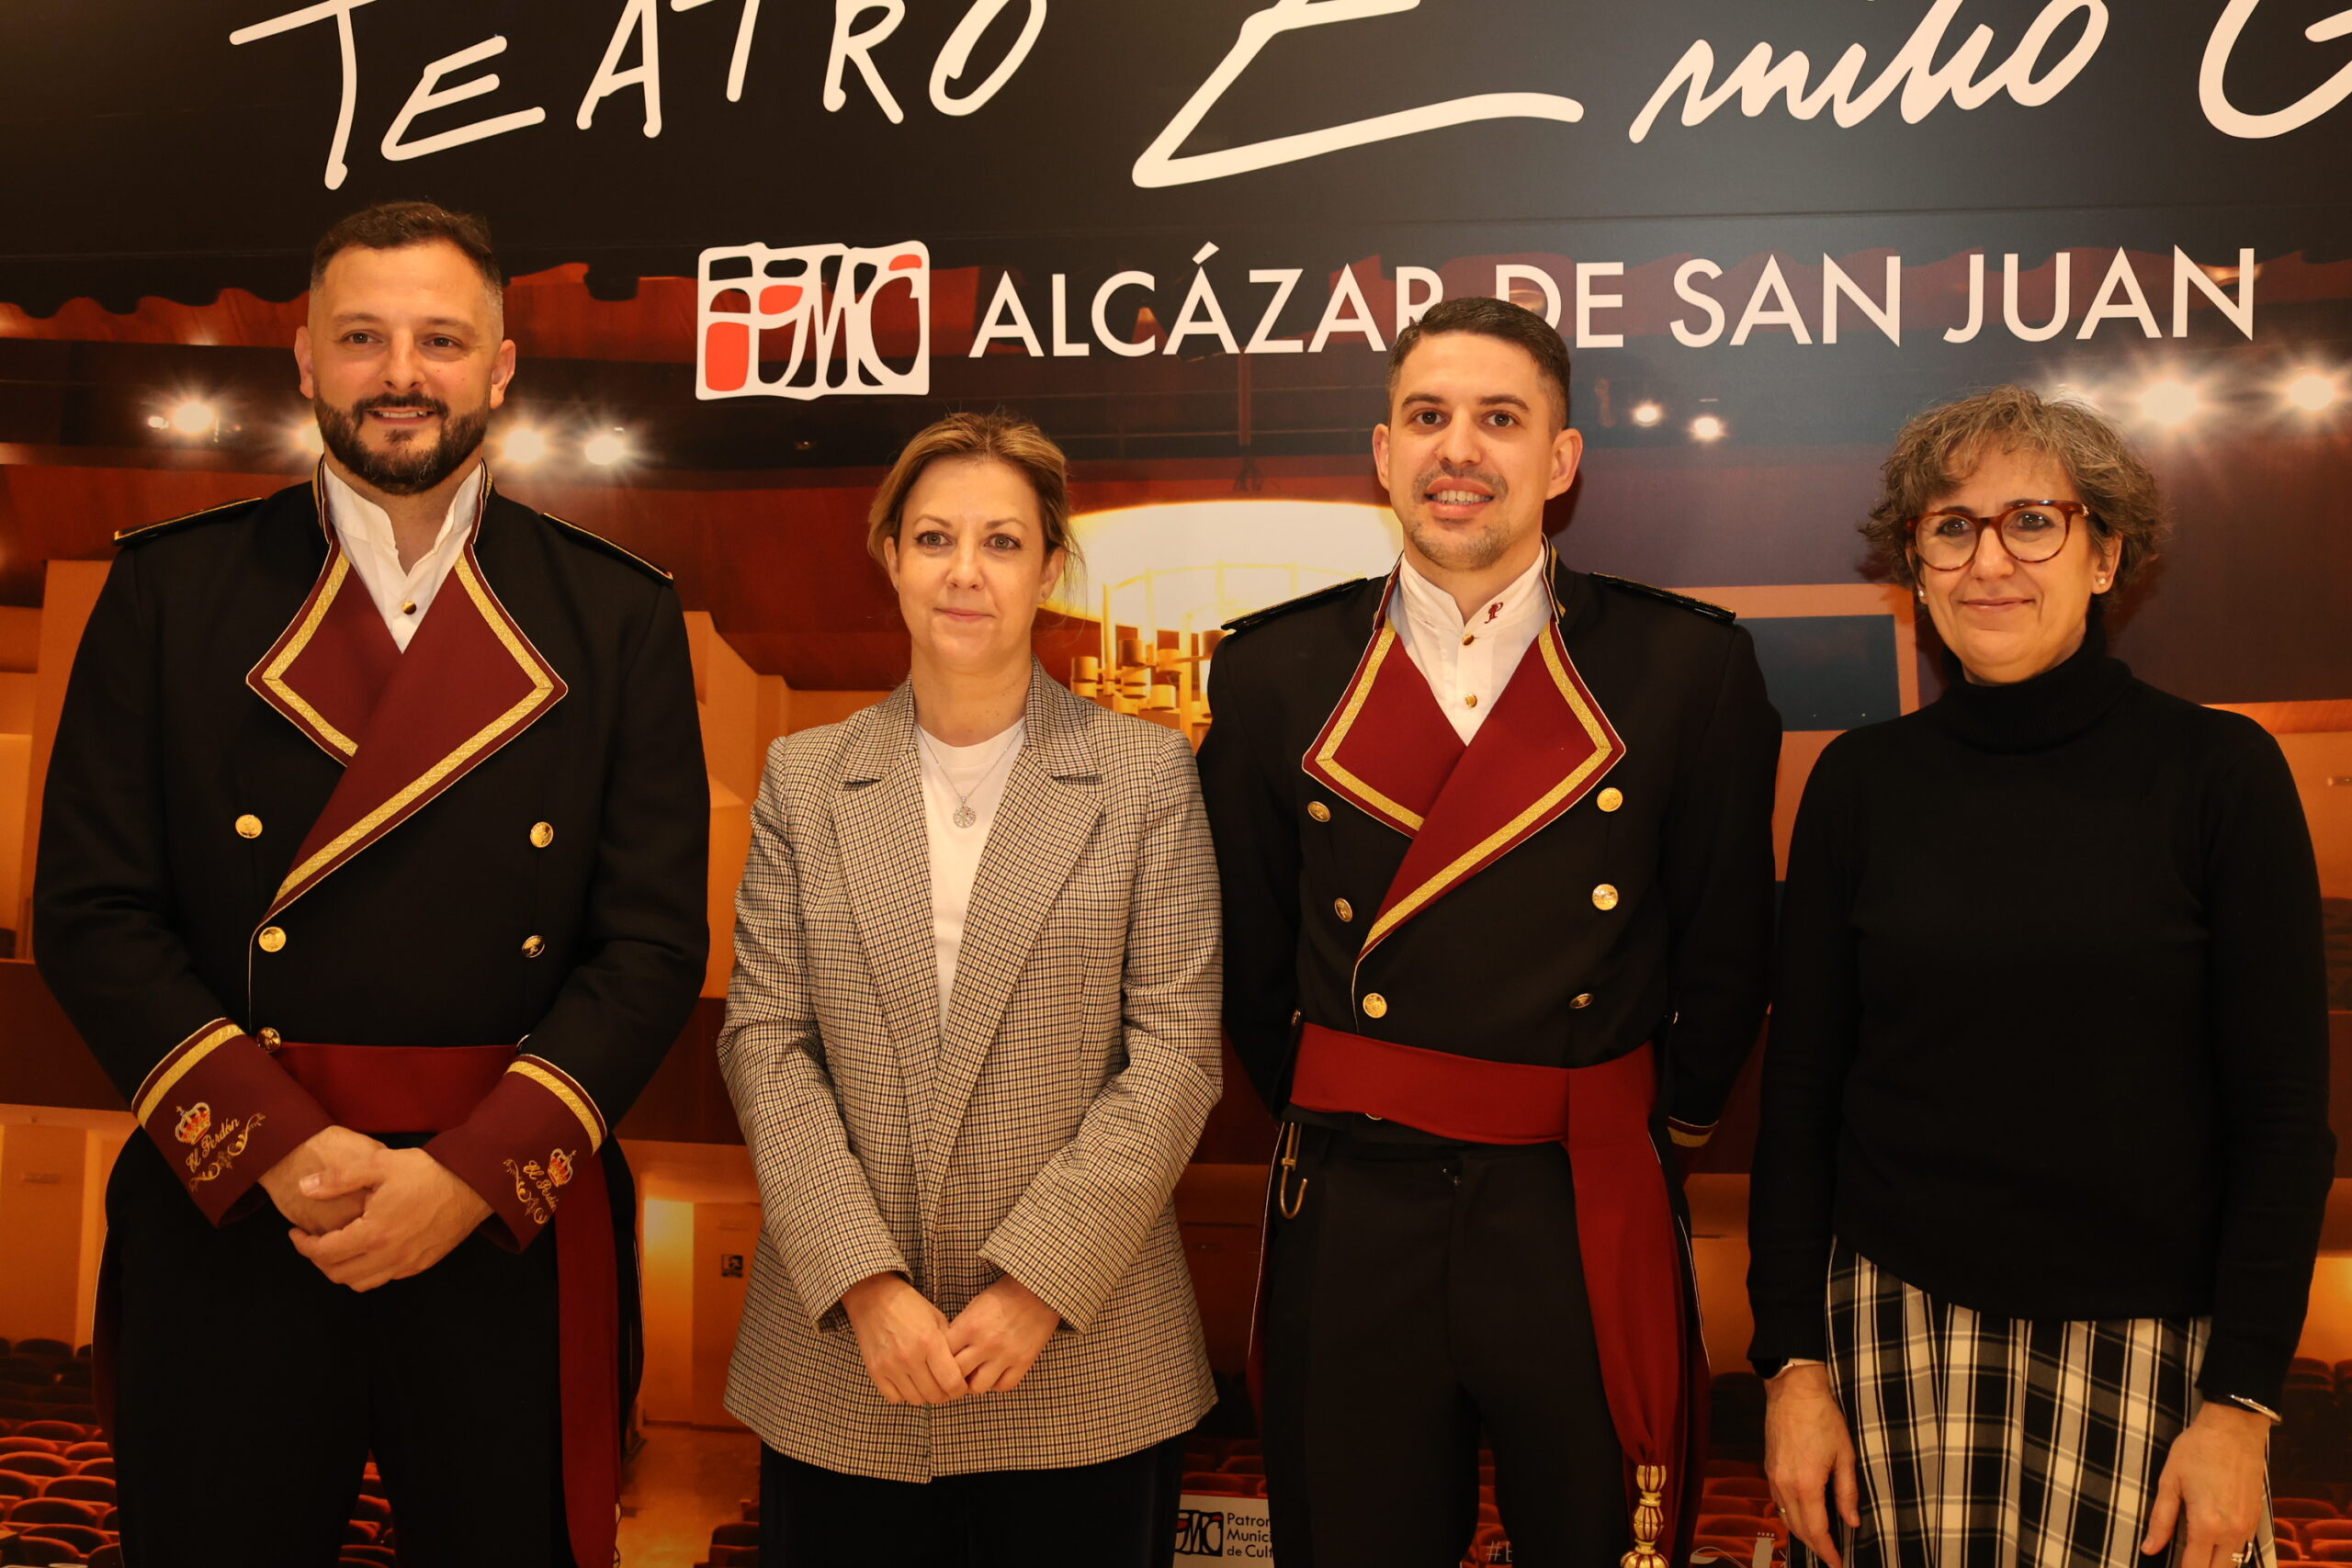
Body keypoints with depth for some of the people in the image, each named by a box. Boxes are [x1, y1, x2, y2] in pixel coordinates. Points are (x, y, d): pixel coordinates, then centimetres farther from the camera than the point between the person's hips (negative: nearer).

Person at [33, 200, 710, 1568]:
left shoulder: (620, 616, 3)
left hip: (516, 1231, 0)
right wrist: (285, 1148, -13)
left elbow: (655, 942, -2)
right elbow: (94, 914, -1)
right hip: (227, 1219, 0)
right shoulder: (170, 589, 4)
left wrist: (469, 1172, -12)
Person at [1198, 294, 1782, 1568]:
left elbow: (1727, 942, 5)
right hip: (1351, 1227, 1)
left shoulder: (1688, 665, -4)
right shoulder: (1273, 671, 0)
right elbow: (1248, 949, 8)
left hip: (1593, 1227, -1)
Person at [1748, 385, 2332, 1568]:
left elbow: (2283, 1114, -4)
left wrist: (2242, 1401, -7)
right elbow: (1801, 1087, 2)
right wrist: (1793, 1359, 0)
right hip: (1901, 1324, 1)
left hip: (2147, 1340, -1)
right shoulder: (1861, 782, 0)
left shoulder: (2221, 772, -5)